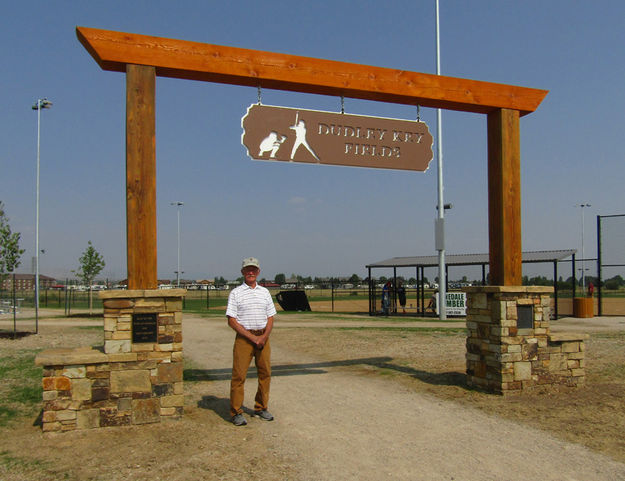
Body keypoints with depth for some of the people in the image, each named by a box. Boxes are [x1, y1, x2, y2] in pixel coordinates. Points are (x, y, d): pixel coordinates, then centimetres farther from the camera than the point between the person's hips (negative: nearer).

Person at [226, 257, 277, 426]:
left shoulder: (265, 292, 13)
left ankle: (261, 408, 21)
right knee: (239, 375, -5)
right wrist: (252, 337, -13)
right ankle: (236, 412, 3)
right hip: (243, 337, -4)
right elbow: (231, 320, -6)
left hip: (263, 338, 4)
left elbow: (270, 318, 13)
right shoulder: (236, 293, 0)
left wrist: (264, 337, -5)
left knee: (265, 374, 7)